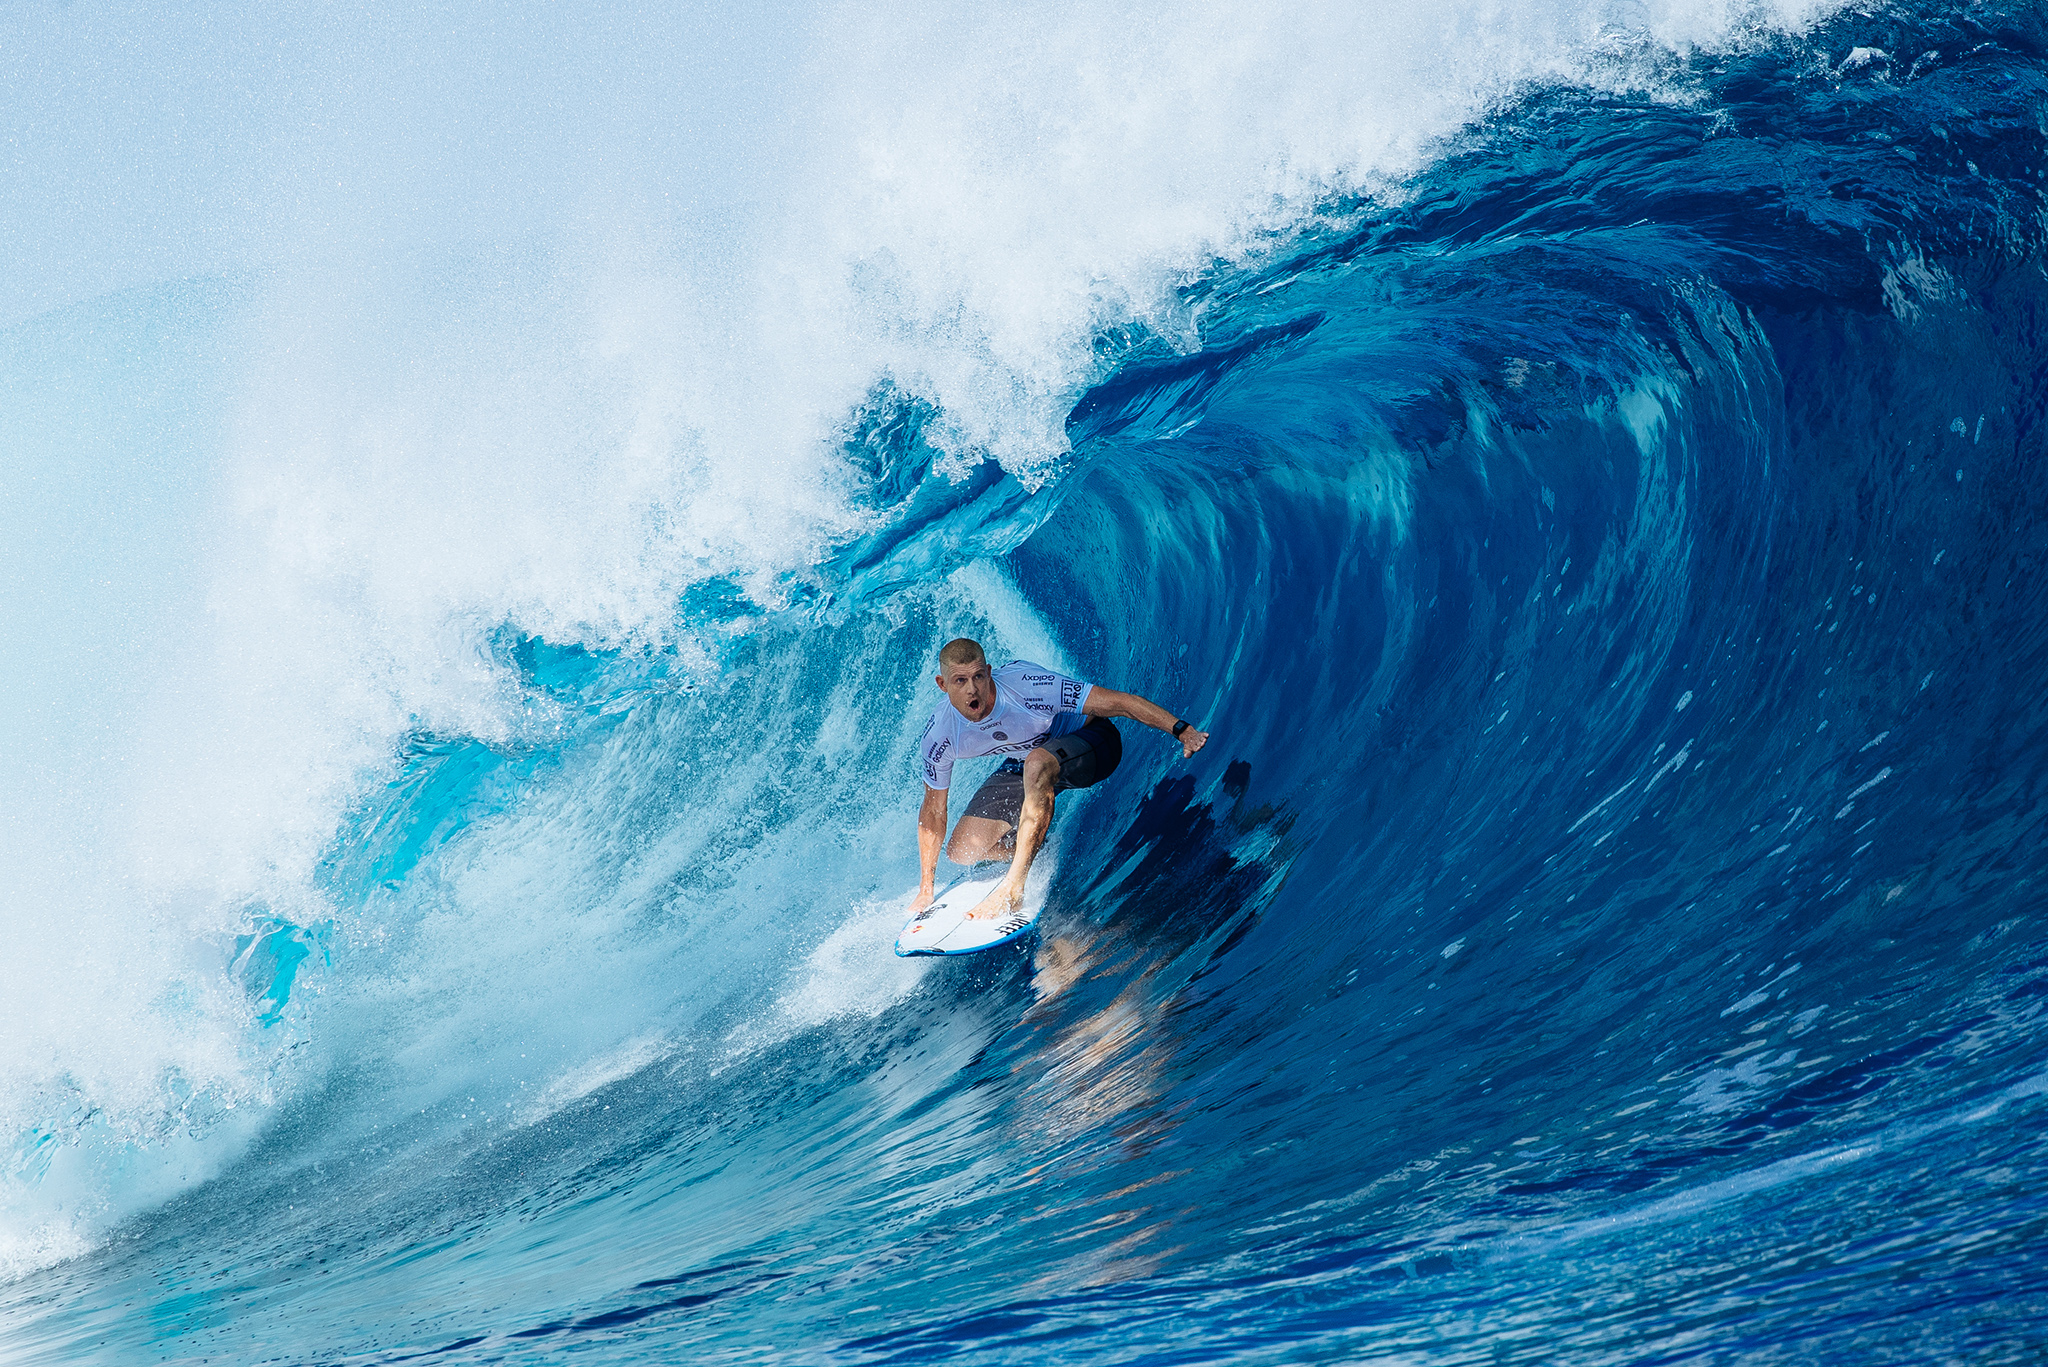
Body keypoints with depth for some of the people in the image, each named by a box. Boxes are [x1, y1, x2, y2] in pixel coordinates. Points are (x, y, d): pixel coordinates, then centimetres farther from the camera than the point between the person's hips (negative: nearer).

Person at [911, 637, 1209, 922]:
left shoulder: (1028, 686, -35)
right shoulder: (938, 737, -22)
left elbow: (1120, 702, -32)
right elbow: (933, 811, -6)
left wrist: (1182, 731, -39)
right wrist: (926, 889, -4)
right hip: (1025, 763, 5)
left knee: (1038, 764, -40)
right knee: (961, 851, -8)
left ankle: (1014, 887, -35)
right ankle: (1038, 847, 18)